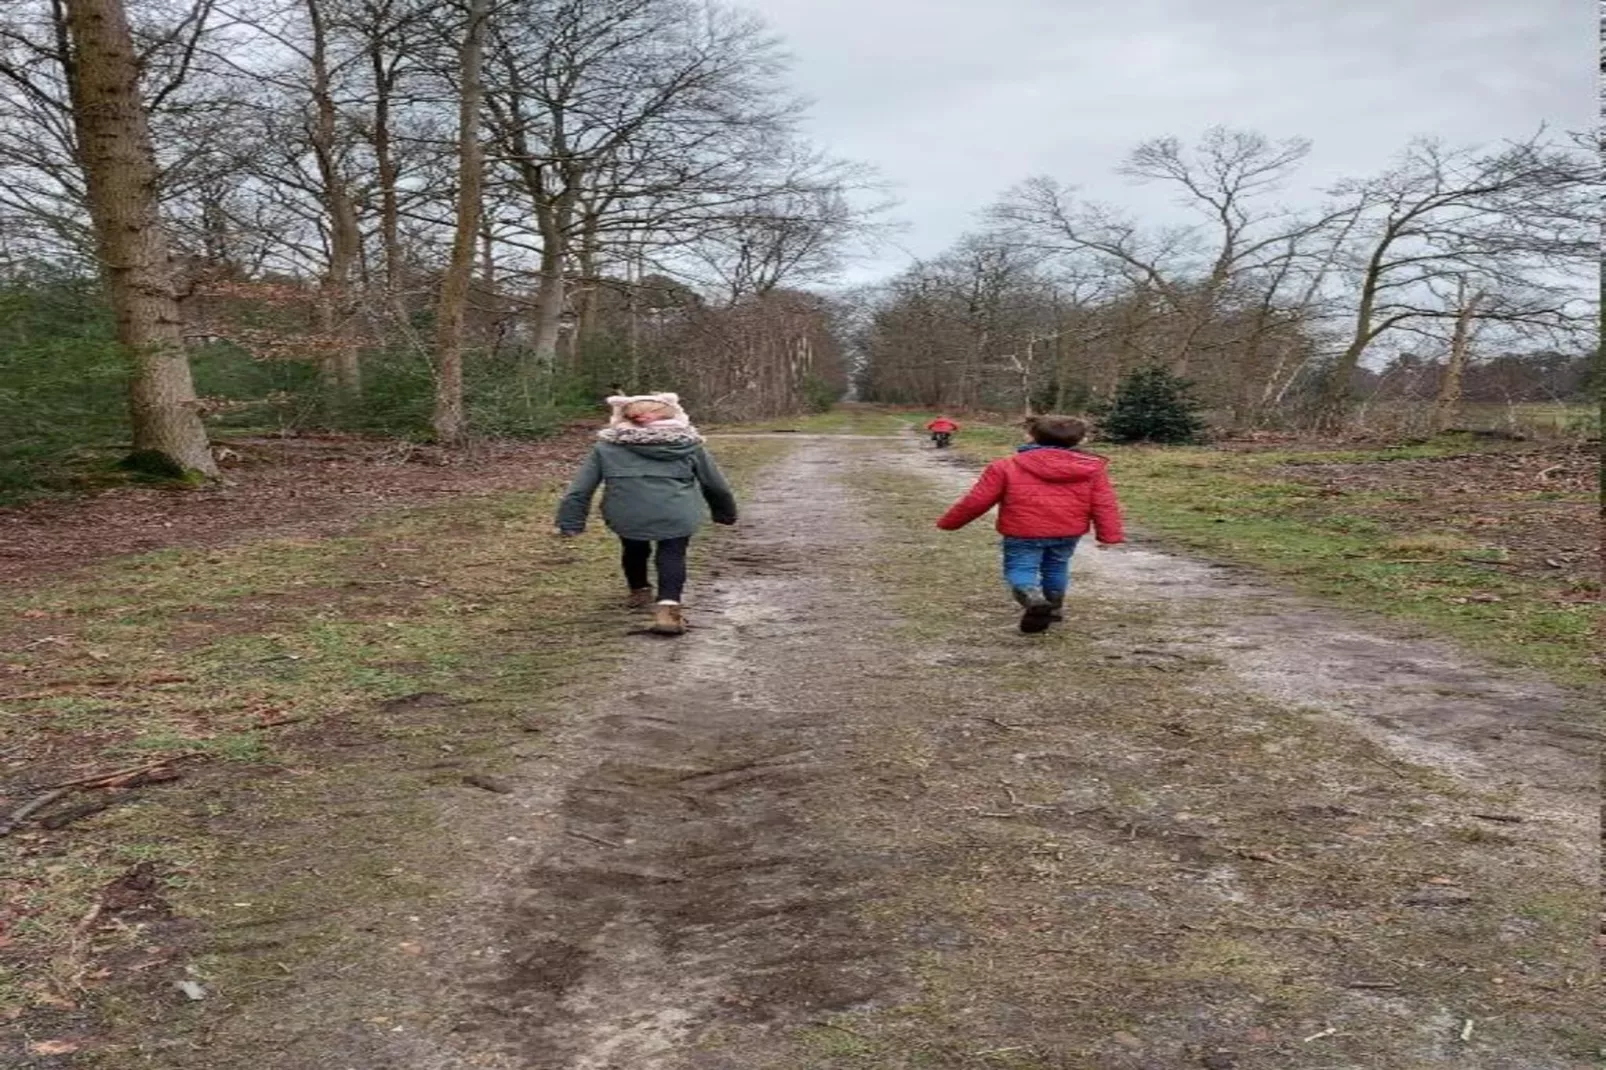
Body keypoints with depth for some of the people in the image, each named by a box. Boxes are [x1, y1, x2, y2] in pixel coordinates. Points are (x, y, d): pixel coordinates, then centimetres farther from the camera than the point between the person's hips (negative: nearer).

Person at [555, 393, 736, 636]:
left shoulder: (607, 447, 13)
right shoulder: (688, 444, 13)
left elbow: (580, 488, 10)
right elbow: (715, 484, 22)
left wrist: (570, 522, 12)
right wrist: (726, 513, 35)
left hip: (627, 516, 2)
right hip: (676, 515, -2)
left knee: (633, 550, 26)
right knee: (672, 555, 12)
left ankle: (639, 592, 46)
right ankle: (668, 607, -7)